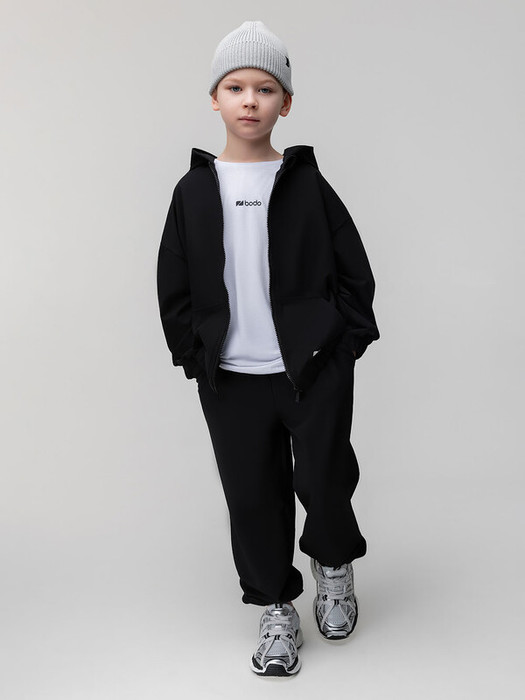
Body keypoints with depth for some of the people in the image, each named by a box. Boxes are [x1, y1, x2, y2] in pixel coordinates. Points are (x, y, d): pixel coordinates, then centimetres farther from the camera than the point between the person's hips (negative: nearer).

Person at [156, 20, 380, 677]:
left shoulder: (308, 185, 1)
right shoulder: (194, 190, 6)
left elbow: (354, 272, 4)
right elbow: (174, 288, 8)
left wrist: (342, 346, -4)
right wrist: (196, 358, 1)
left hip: (315, 370, -1)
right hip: (230, 378, 2)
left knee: (324, 481, 1)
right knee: (252, 495, 8)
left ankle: (334, 564, 34)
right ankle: (276, 607, 27)